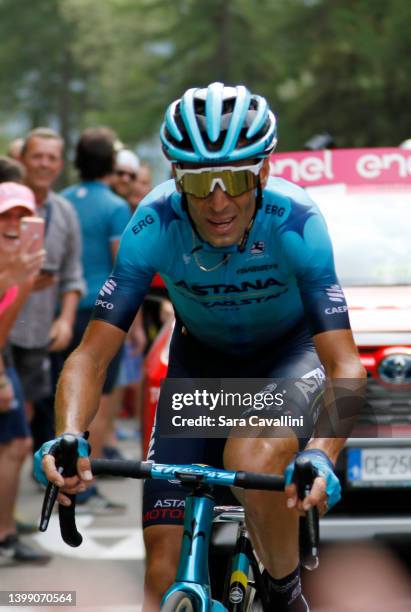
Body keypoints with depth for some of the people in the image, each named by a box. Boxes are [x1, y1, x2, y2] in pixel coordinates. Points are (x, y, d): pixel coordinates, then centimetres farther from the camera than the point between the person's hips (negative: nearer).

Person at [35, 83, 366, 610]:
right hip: (202, 358, 2)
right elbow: (92, 354, -27)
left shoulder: (296, 223, -32)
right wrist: (68, 438, -46)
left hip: (289, 352, -2)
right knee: (166, 561, -11)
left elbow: (345, 364, -35)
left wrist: (322, 456, -54)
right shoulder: (155, 225, -28)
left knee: (256, 456, -36)